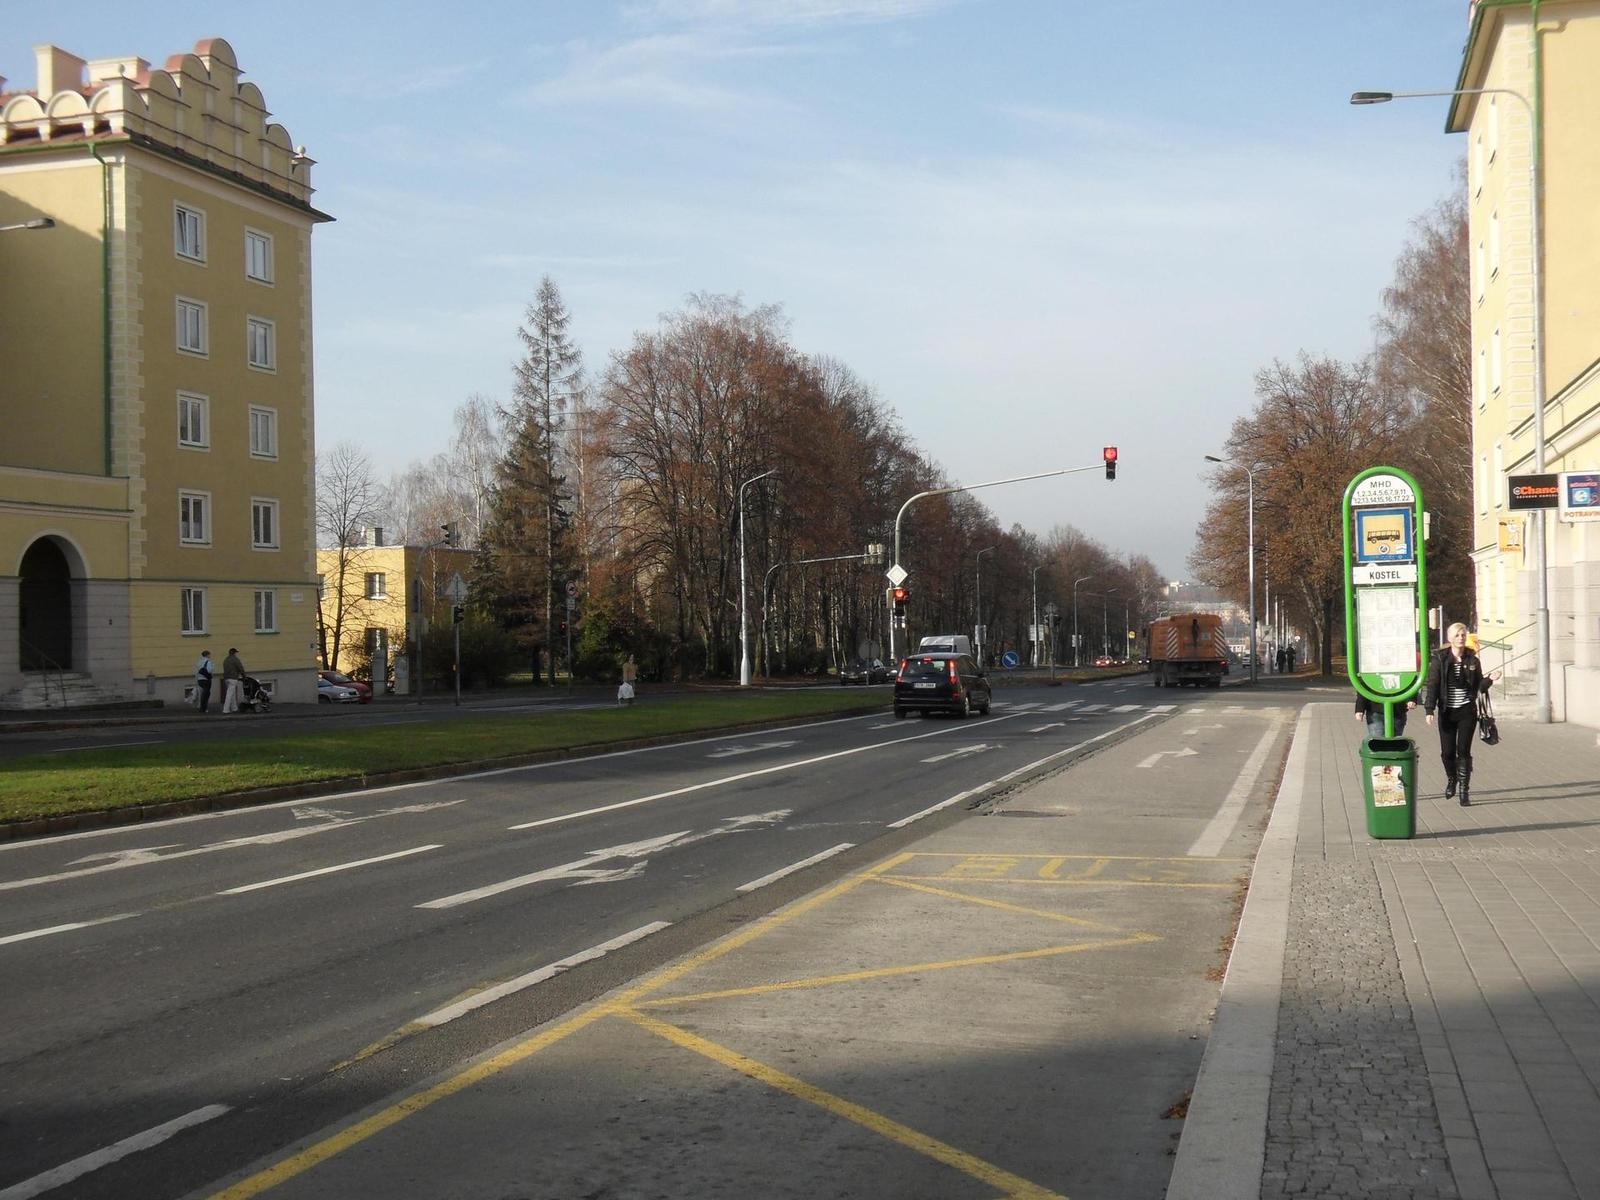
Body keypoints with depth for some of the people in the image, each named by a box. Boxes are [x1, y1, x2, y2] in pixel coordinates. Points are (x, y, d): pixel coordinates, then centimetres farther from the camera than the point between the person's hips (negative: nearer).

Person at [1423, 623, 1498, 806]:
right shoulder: (1440, 660, -1)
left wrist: (1489, 679, -12)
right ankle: (1451, 780, 32)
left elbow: (1479, 687, 8)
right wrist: (1429, 709, -12)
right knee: (1447, 751, 4)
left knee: (1463, 751, -4)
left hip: (1467, 711, 0)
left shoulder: (1473, 661, 4)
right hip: (1447, 712, 0)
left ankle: (1464, 789, 1)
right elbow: (1432, 685, -4)